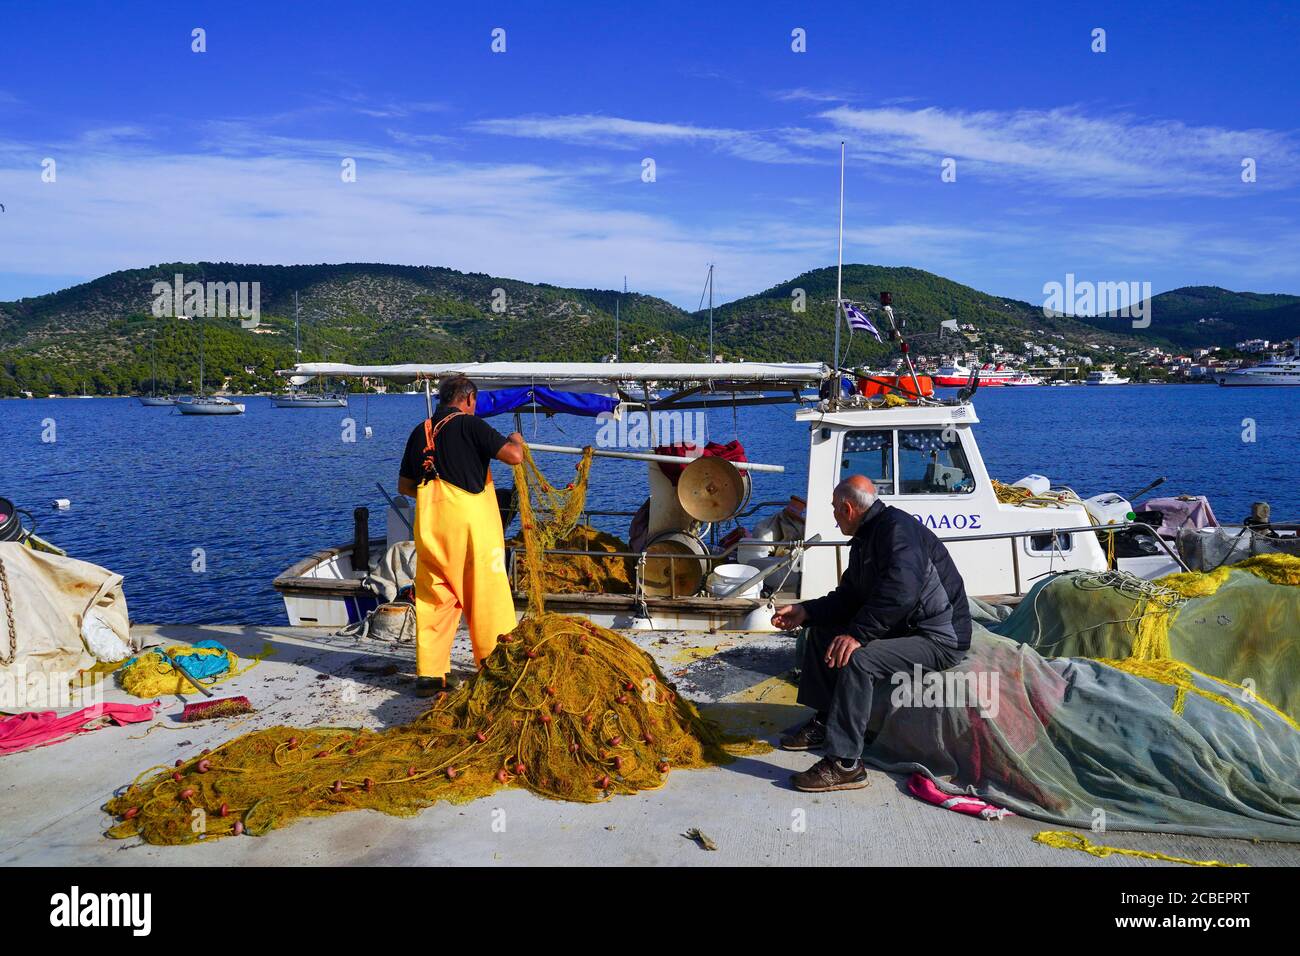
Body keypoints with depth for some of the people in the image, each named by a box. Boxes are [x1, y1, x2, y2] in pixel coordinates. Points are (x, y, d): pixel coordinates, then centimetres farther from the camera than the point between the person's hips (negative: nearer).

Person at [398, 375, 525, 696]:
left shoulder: (420, 431, 14)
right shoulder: (469, 424, -4)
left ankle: (430, 674, 10)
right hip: (470, 518, -5)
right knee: (487, 595, 5)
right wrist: (517, 440, 10)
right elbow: (513, 456, -11)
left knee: (433, 598, 9)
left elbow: (404, 486, 19)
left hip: (429, 523, 5)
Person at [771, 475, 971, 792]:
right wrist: (805, 612, 4)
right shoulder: (866, 538, 12)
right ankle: (824, 721, 18)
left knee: (856, 659, -32)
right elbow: (849, 596, 15)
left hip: (939, 637, -11)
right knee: (823, 632, 12)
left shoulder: (896, 526, -21)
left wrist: (858, 634, -37)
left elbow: (900, 591, -35)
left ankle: (845, 763, -27)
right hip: (902, 628, 11)